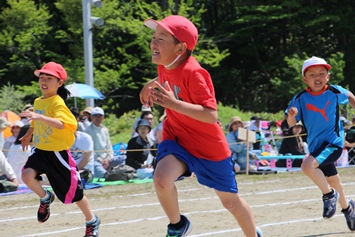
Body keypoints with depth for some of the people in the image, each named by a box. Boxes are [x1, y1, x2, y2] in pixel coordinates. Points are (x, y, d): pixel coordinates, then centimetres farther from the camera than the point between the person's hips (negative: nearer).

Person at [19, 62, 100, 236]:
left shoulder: (57, 103, -18)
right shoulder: (37, 102, 6)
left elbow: (61, 124, -38)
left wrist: (39, 116, -49)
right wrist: (28, 135, 29)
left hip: (57, 152, -6)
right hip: (40, 150, 6)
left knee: (73, 191, 5)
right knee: (27, 175, -23)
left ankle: (92, 221, 28)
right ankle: (45, 198, 8)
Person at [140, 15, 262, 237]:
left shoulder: (192, 72, -27)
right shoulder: (164, 66, -4)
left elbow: (211, 115, -35)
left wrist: (174, 103, -41)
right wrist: (152, 85, 8)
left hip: (209, 146, -5)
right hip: (177, 138, 5)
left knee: (230, 201, 13)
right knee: (162, 178, -27)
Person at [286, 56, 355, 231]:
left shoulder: (335, 91, -10)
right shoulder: (300, 98, -9)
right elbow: (291, 124, -9)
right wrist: (292, 115, -29)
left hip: (333, 141, -4)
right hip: (316, 144, 4)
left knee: (308, 166, -28)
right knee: (332, 180, 20)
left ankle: (329, 194, -6)